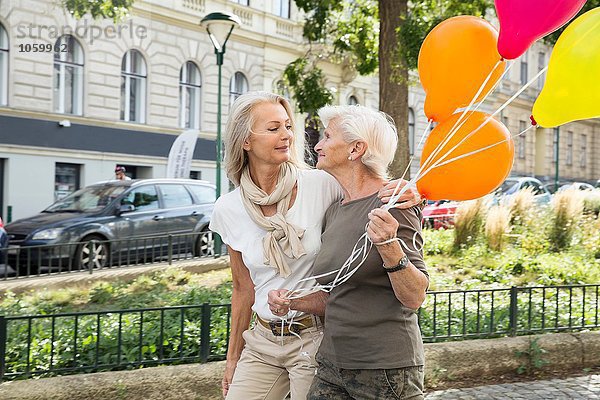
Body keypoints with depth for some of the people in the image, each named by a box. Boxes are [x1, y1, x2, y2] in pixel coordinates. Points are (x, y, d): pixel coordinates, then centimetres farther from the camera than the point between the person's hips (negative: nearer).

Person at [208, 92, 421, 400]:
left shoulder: (321, 184, -11)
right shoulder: (228, 209, -1)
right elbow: (243, 289, 8)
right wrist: (233, 358, 13)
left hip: (316, 338, -3)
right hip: (262, 342, 3)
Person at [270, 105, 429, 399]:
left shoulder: (391, 201, -11)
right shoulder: (334, 211, 9)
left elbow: (414, 298, -16)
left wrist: (389, 246, -31)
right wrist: (292, 302, -1)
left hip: (386, 370, -6)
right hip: (332, 367, 6)